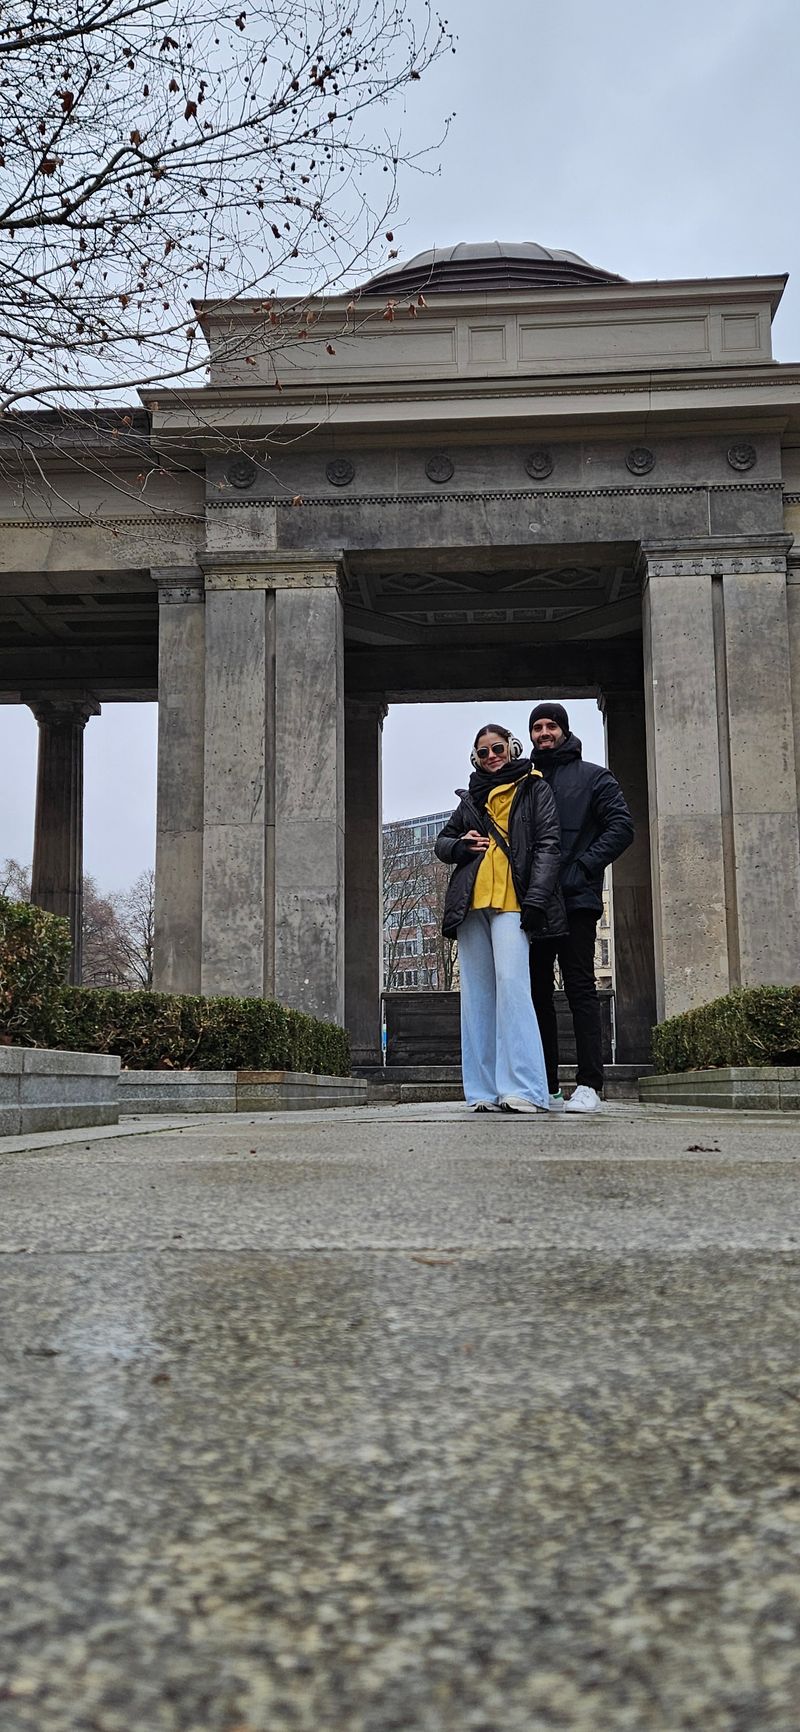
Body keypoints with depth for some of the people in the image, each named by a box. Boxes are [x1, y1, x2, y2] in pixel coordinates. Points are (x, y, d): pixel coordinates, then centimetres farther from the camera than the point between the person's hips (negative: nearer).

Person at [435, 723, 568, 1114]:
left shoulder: (534, 789, 10)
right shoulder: (470, 798, 22)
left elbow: (548, 845, 1)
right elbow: (442, 841, 29)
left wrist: (536, 899, -12)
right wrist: (460, 846, 4)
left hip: (511, 901, -5)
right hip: (470, 901, 5)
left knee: (511, 984, -18)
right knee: (477, 993, 2)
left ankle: (524, 1089, -19)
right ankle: (485, 1090, 4)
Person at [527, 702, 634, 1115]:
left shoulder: (593, 777, 7)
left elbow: (621, 826, -3)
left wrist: (583, 867, -12)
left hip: (575, 900, -5)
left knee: (580, 989, -6)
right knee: (536, 992, 5)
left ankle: (589, 1085, -6)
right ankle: (546, 1087, 12)